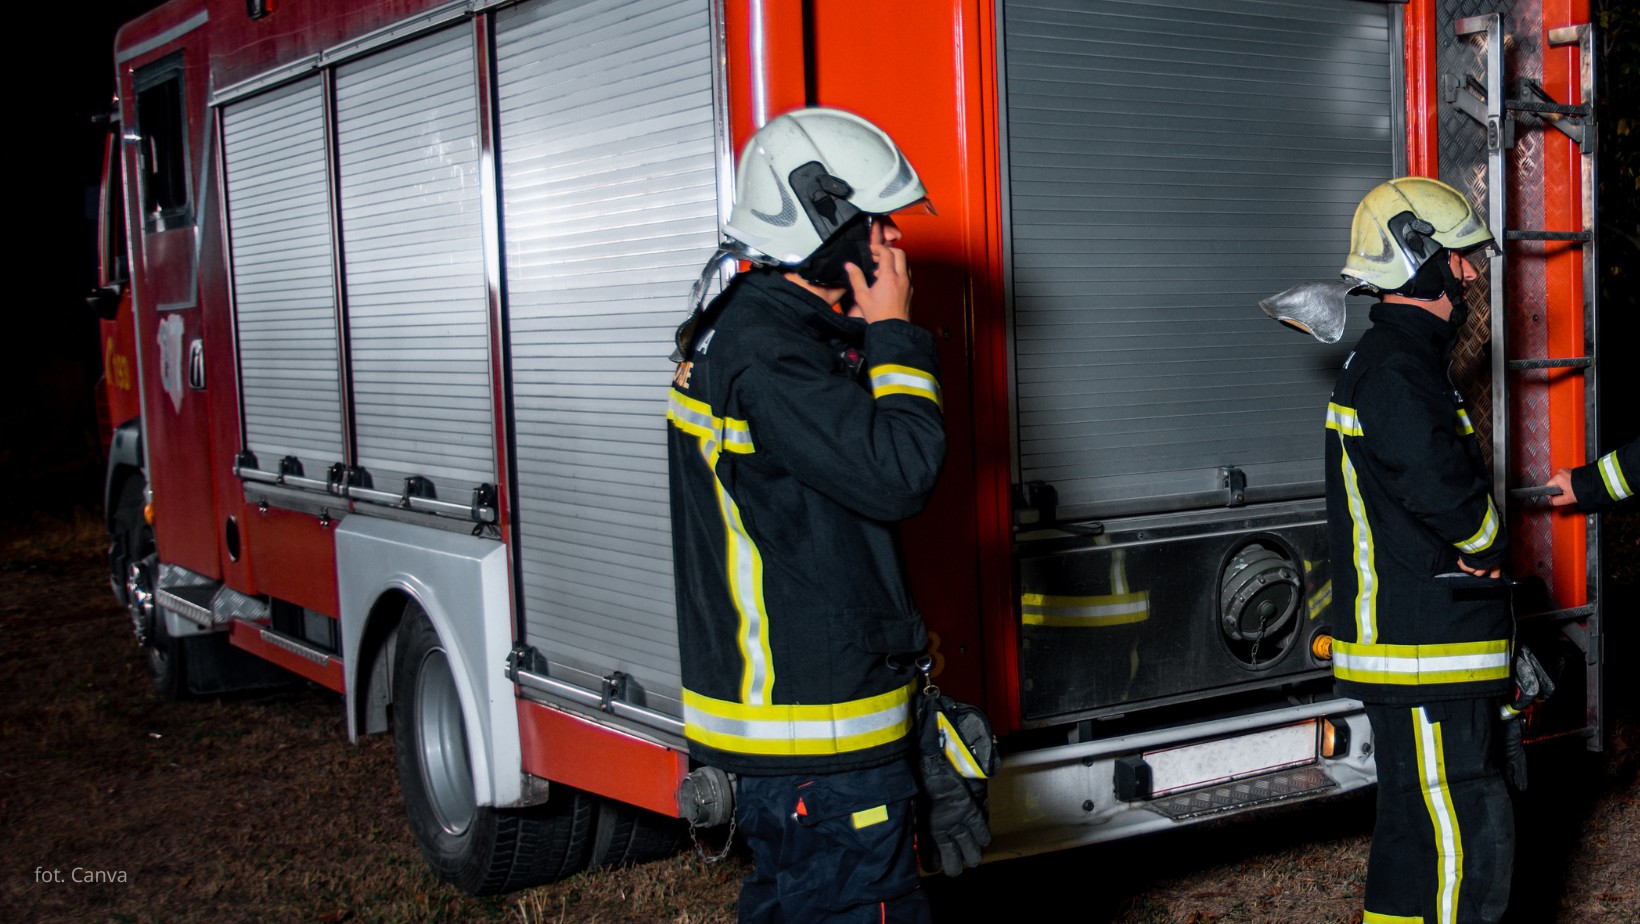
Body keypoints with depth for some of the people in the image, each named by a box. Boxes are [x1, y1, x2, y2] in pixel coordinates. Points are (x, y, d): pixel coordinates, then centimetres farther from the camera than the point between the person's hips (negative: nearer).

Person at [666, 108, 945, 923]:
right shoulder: (765, 348, -20)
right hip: (816, 724, -11)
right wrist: (894, 335, -15)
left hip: (775, 699, 11)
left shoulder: (755, 328, 15)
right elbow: (895, 475, -23)